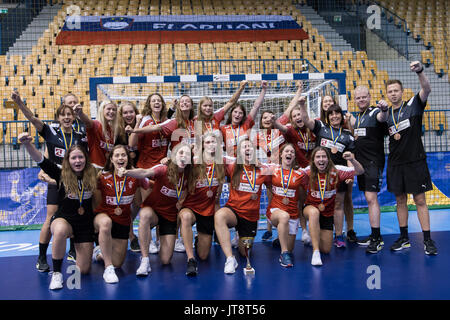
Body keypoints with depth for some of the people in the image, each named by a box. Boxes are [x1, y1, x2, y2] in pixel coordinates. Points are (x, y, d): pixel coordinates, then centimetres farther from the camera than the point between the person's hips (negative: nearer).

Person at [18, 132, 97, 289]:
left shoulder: (91, 176, -5)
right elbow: (40, 160, -26)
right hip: (63, 219, -2)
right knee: (60, 230, -42)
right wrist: (27, 144, -41)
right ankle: (56, 273, -22)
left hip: (85, 225, 2)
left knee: (83, 270, 0)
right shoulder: (61, 175, -10)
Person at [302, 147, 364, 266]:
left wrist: (352, 160, -36)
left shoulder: (335, 171, -14)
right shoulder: (308, 172, -13)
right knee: (314, 212, -41)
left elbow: (360, 171, -17)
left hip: (328, 213, 2)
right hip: (311, 208, -2)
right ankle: (315, 251, -33)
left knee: (326, 250, 2)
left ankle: (315, 237, 38)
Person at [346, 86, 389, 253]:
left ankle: (377, 239, -10)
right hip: (361, 163, 9)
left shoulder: (374, 112, -9)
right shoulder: (357, 116, 16)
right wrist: (349, 117, 24)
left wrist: (384, 109, -53)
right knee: (369, 199, 13)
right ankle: (375, 235, 22)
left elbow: (382, 118, -33)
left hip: (373, 162, -9)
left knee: (371, 198, -14)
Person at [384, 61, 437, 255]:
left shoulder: (413, 105, -1)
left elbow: (427, 89, -19)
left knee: (420, 200, -1)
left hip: (415, 161, -4)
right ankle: (404, 239, 19)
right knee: (400, 200, 9)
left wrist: (420, 71, -34)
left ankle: (427, 240, 6)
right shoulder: (386, 114, 9)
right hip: (395, 163, 4)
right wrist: (393, 135, -2)